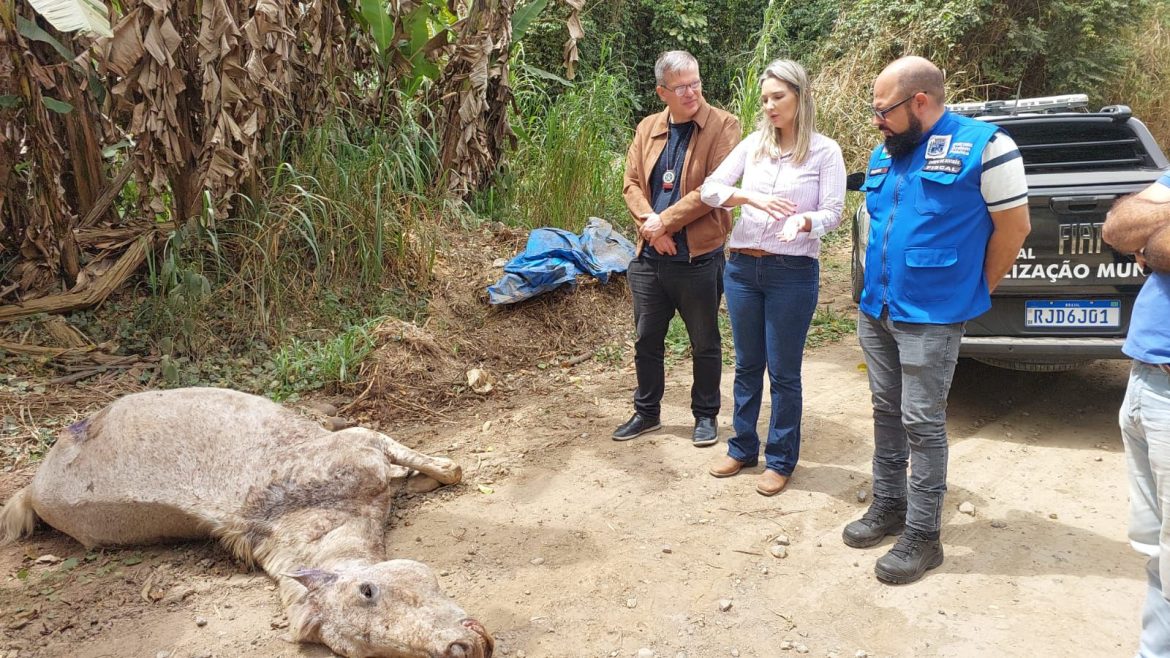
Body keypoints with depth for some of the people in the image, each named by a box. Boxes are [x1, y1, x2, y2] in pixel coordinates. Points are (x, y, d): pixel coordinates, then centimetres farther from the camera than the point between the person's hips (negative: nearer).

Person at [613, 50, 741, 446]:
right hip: (650, 255, 5)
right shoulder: (648, 128, 9)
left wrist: (665, 221, -15)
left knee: (705, 344, 10)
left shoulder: (722, 125, -7)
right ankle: (646, 412, 30)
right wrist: (650, 225, -12)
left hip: (699, 257, -4)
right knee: (646, 340, 14)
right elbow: (632, 183, 5)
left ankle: (706, 414, 26)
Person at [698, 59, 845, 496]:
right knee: (748, 364, 15)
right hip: (743, 266, 4)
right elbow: (709, 189, -1)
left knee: (783, 371, 4)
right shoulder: (753, 144, 5)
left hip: (793, 272, -4)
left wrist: (805, 221, -29)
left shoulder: (824, 151, -4)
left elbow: (833, 212, -8)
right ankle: (742, 448, 30)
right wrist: (749, 196, -19)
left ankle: (780, 460, 19)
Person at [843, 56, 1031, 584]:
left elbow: (1014, 227, -7)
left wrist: (974, 292, 1)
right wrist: (879, 286, 15)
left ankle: (923, 536, 11)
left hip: (930, 316, -7)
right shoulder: (883, 154, 9)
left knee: (922, 423, -1)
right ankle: (888, 505, 30)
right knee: (886, 412, 15)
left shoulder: (983, 146, -12)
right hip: (875, 310, 7)